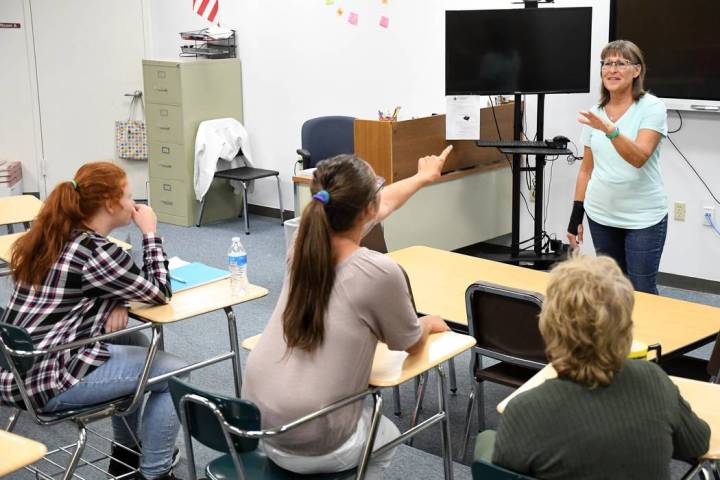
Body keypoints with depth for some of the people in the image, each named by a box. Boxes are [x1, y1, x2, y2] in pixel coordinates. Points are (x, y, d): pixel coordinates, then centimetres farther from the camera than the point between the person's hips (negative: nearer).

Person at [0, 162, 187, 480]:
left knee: (135, 342, 26)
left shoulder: (54, 235, 8)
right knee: (173, 372, -1)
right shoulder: (94, 251, -19)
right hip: (47, 382, -9)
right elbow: (159, 292, -9)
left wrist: (115, 304, 0)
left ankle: (126, 453, 35)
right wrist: (150, 233, -1)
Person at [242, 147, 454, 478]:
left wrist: (423, 177, 36)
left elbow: (383, 205, 19)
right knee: (386, 439, 30)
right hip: (312, 448, -5)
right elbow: (412, 345, 0)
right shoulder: (379, 273, -21)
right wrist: (429, 324, 23)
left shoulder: (303, 244, -3)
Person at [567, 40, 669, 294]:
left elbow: (639, 158, -22)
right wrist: (576, 216, 8)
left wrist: (610, 130, -37)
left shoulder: (652, 107, -8)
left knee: (641, 291, 0)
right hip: (601, 216, 4)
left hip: (643, 218, -4)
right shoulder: (595, 113, 7)